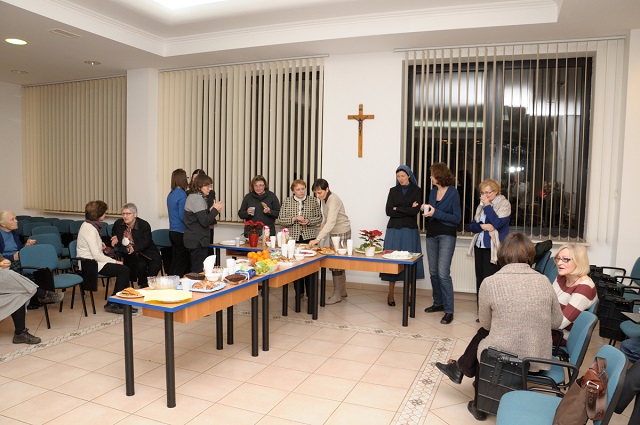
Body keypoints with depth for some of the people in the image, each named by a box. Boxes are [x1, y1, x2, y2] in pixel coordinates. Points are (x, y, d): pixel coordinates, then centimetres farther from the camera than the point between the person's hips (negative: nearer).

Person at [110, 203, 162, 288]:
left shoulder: (144, 225, -9)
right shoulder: (118, 223, 3)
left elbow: (144, 243, -17)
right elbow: (114, 233, 26)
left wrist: (134, 248, -36)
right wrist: (115, 238, 0)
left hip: (145, 252, -1)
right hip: (128, 254, 1)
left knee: (155, 265, -28)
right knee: (141, 265, -31)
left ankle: (149, 284, -1)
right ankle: (142, 285, -4)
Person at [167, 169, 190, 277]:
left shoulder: (170, 194, 10)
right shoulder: (182, 195, -15)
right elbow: (183, 216, -19)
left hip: (172, 231, 8)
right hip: (180, 232, -8)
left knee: (174, 262, 14)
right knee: (182, 264, -2)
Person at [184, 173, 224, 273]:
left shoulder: (192, 196, 16)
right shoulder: (198, 199, -15)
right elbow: (205, 222, -20)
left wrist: (210, 211, 7)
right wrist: (215, 210, -9)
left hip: (193, 241, 10)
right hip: (198, 242, -10)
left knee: (194, 271, 13)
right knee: (199, 272, -7)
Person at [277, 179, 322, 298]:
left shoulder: (313, 200, 6)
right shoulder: (287, 202, 5)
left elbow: (319, 218, 7)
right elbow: (280, 220, 1)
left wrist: (308, 221, -11)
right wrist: (294, 219, -12)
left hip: (309, 237, 0)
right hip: (293, 238, 0)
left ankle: (310, 292, 12)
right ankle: (298, 291, 17)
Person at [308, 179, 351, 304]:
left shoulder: (333, 200, -25)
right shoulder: (324, 199, 3)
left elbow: (331, 223, -37)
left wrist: (317, 239, -44)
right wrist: (322, 225, 2)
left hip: (342, 232, -9)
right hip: (333, 233, 9)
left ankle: (337, 294, 1)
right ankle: (342, 291, 23)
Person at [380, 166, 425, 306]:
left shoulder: (416, 191, 6)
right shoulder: (393, 190, 11)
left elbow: (416, 210, -9)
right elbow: (388, 211, -1)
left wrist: (397, 209, -4)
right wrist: (407, 211, -7)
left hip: (410, 230, -1)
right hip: (394, 229, 1)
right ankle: (390, 294, 7)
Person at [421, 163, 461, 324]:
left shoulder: (453, 192, -9)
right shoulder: (433, 191, 9)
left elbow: (457, 218, -11)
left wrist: (435, 213, -19)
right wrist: (425, 210, -3)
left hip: (446, 236, -6)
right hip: (431, 235, 7)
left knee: (443, 273, -11)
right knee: (433, 272, 11)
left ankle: (449, 310, -3)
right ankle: (438, 303, 26)